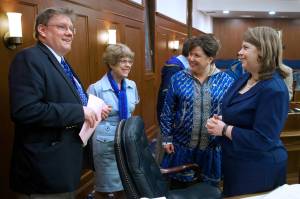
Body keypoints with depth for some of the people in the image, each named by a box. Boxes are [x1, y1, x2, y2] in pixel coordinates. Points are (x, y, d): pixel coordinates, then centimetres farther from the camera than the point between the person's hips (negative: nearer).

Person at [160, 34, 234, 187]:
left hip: (212, 148, 0)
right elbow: (167, 112, 1)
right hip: (181, 147, 0)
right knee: (178, 189, 17)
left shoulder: (226, 81, -4)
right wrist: (167, 138, -1)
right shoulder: (178, 78, -3)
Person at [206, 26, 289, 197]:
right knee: (232, 195, 25)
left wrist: (224, 130, -22)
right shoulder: (246, 78, 1)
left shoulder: (274, 90, -27)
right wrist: (220, 120, -7)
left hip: (259, 169, -8)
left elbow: (262, 140, -30)